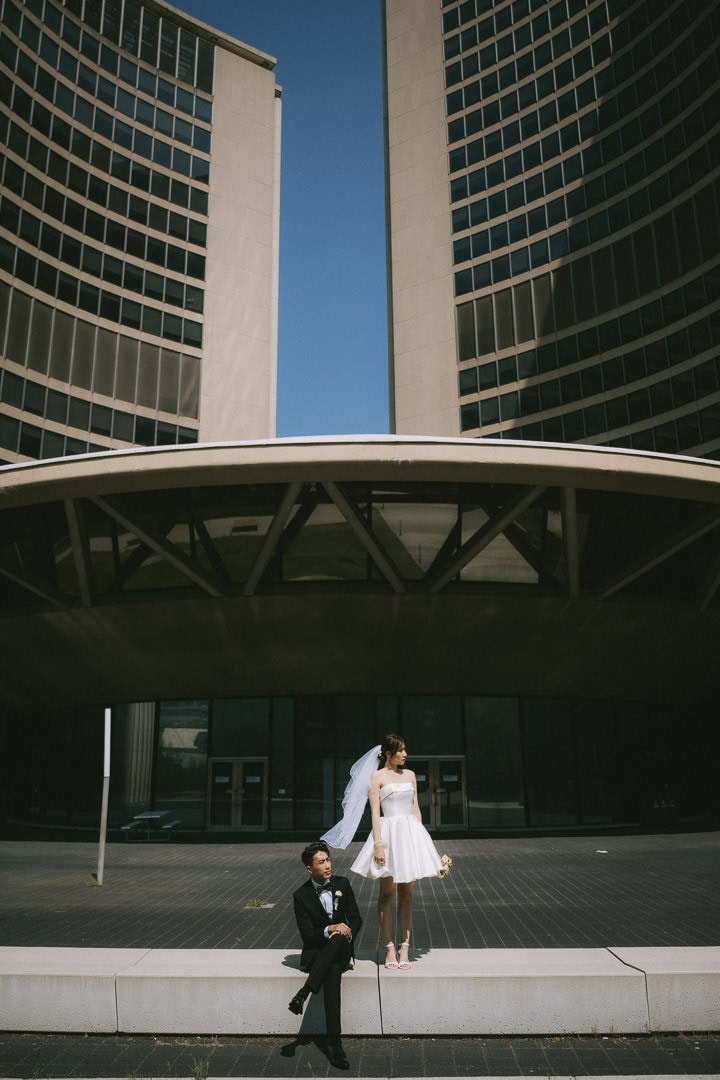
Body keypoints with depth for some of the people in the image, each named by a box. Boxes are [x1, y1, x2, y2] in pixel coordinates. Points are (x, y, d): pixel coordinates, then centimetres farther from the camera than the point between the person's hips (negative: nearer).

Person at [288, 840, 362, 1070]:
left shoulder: (342, 884, 3)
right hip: (315, 953, -2)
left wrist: (348, 932, -17)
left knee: (339, 938, -35)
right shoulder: (301, 896, -5)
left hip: (341, 951, 2)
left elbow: (356, 919, 6)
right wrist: (329, 929, -26)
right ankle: (334, 1043, -38)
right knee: (333, 970, -36)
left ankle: (304, 993, -38)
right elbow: (307, 935, -9)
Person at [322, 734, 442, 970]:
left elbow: (416, 809, 15)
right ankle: (389, 948, 9)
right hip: (389, 833, -4)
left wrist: (420, 837, 9)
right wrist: (378, 843, -15)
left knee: (406, 893, 6)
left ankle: (404, 947, 10)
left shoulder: (410, 775, 13)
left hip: (411, 833, 4)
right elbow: (375, 813, -7)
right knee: (387, 893, 2)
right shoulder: (377, 777, -2)